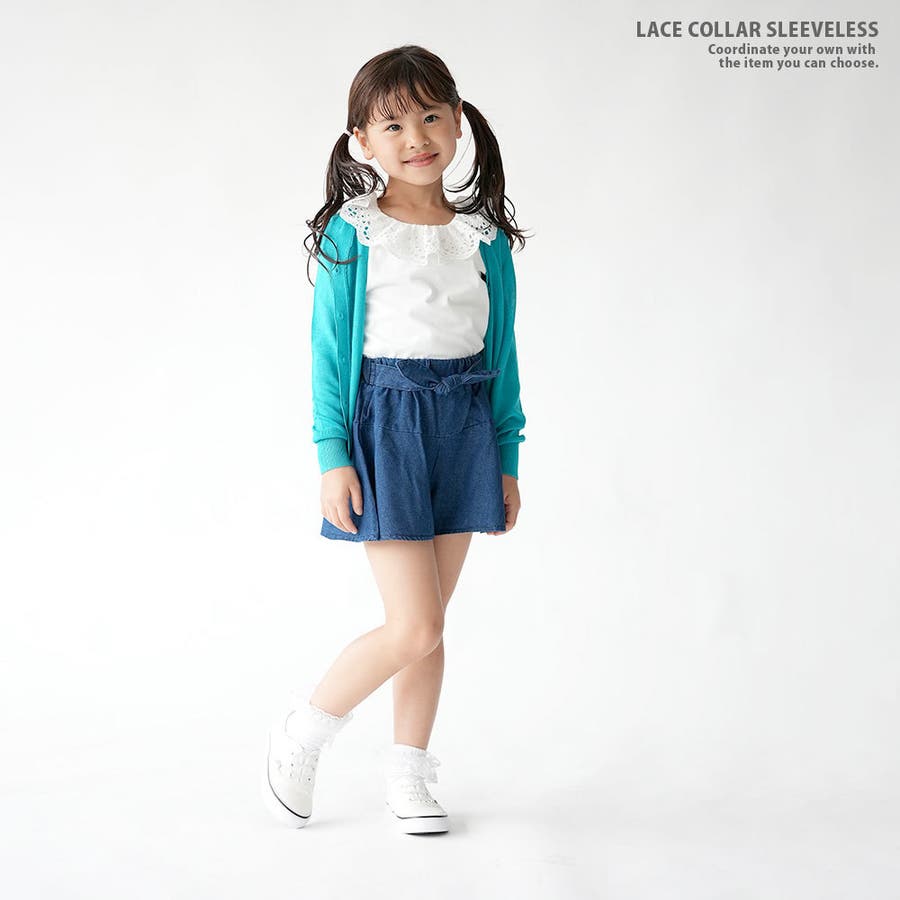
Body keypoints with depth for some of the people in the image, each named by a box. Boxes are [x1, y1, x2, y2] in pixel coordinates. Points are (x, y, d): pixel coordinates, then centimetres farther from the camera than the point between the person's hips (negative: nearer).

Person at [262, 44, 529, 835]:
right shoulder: (351, 234, -4)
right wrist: (333, 455, -9)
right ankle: (300, 736, 15)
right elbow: (329, 349, -4)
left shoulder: (486, 238, 6)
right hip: (383, 421, -4)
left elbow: (502, 352, 10)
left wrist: (507, 458, 9)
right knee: (415, 627, -8)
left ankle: (408, 775, 25)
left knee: (430, 623, 10)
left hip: (464, 424, 4)